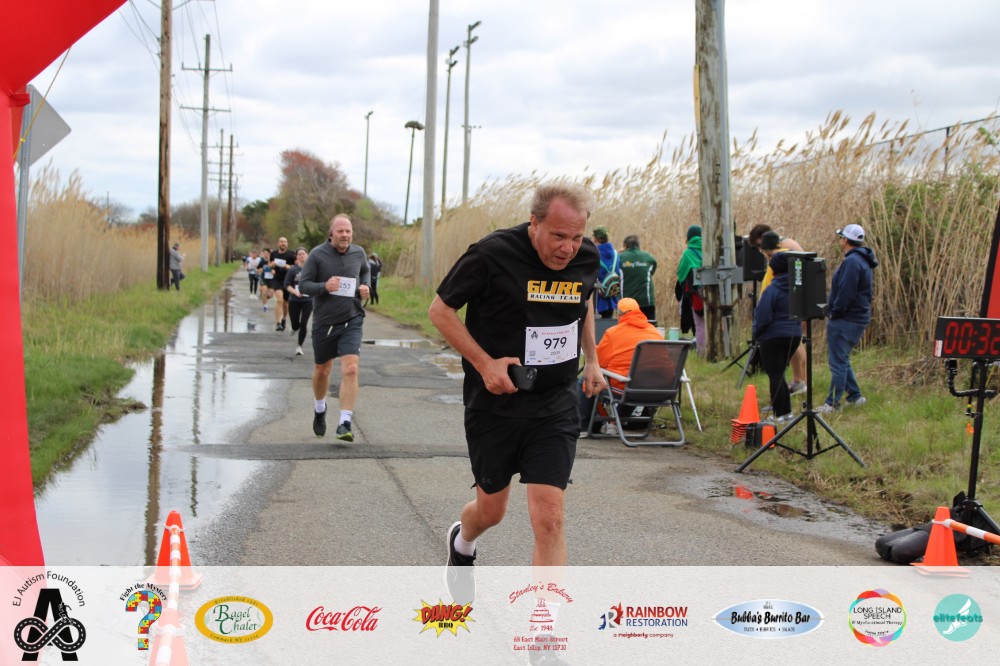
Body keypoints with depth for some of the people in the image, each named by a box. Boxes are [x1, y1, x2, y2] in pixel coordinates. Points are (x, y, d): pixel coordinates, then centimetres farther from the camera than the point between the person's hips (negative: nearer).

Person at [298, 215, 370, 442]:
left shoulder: (359, 253, 1)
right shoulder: (317, 255, -8)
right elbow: (303, 285, -6)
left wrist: (365, 287, 2)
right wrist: (324, 287, -24)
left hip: (351, 320, 0)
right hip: (324, 321, 0)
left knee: (350, 370, -16)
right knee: (322, 370, 16)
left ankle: (345, 423, -16)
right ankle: (320, 410, 44)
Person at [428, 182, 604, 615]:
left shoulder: (587, 258, -3)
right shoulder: (492, 254, -17)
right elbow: (440, 310, -7)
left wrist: (591, 360, 15)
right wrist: (485, 363, -16)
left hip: (555, 406, 2)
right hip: (494, 403, -2)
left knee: (548, 518, -10)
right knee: (491, 509, 15)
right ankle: (462, 544, 53)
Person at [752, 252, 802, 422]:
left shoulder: (772, 290, -17)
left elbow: (762, 317, -15)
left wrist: (756, 334, 0)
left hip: (773, 338, -7)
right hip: (794, 336, 7)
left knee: (775, 375, 1)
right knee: (779, 373, 19)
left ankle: (780, 414, 2)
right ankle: (786, 411, 19)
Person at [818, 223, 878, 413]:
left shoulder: (852, 262, -18)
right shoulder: (863, 261, 15)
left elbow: (846, 293, -24)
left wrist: (834, 313, -14)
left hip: (846, 320, -11)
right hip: (858, 318, 11)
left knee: (838, 361, -6)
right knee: (842, 360, 19)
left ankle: (833, 403, -3)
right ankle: (855, 397, 21)